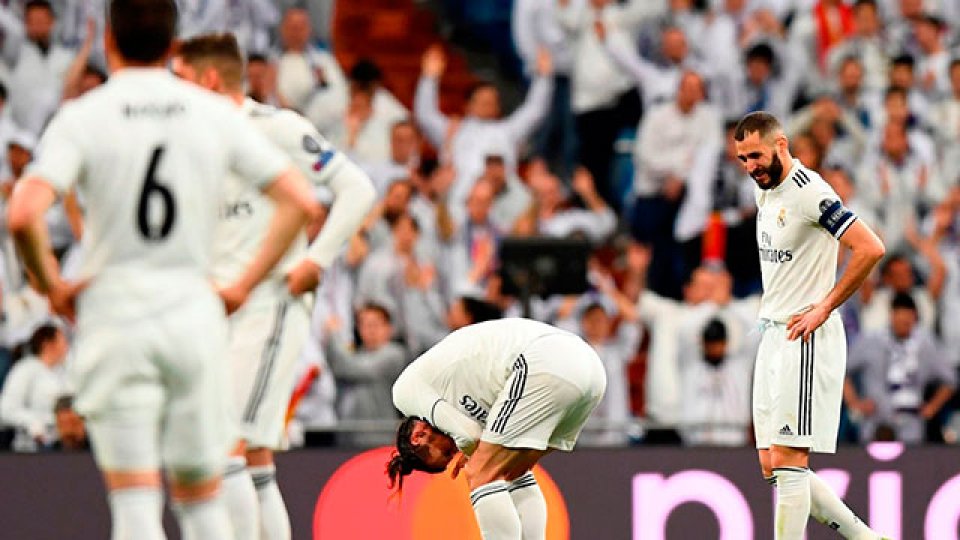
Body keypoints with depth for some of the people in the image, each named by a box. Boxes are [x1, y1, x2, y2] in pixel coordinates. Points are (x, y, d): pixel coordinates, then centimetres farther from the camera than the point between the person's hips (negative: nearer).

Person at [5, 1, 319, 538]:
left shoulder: (82, 117, -5)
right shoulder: (218, 115, 3)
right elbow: (301, 201, 0)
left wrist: (51, 285, -2)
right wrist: (245, 286, 7)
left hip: (113, 317, -2)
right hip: (194, 314, 2)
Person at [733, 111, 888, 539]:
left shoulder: (808, 192, -15)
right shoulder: (766, 191, 13)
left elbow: (870, 248, -22)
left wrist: (825, 307, -16)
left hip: (805, 339, -10)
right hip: (773, 336, 10)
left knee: (788, 460, -11)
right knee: (773, 467, 8)